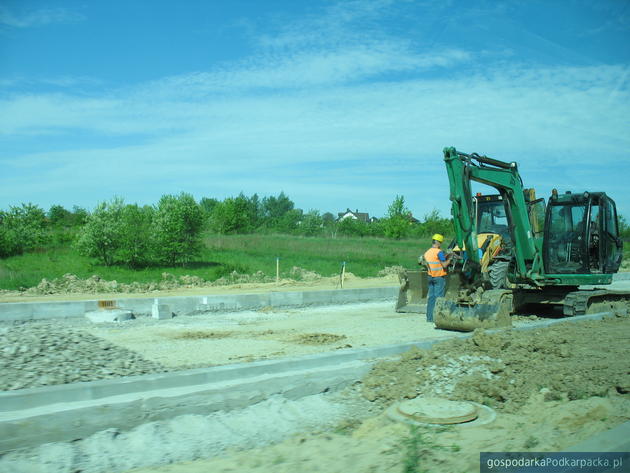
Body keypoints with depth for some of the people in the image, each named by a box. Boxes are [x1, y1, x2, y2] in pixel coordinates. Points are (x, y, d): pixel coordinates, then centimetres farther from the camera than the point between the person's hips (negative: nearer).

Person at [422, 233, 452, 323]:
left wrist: (444, 258, 17)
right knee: (438, 297, -3)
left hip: (430, 277, 7)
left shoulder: (427, 253, 10)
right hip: (439, 277, -7)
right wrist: (449, 258, 2)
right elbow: (444, 265, -14)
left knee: (431, 296, 9)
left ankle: (429, 317, 11)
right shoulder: (439, 252, -14)